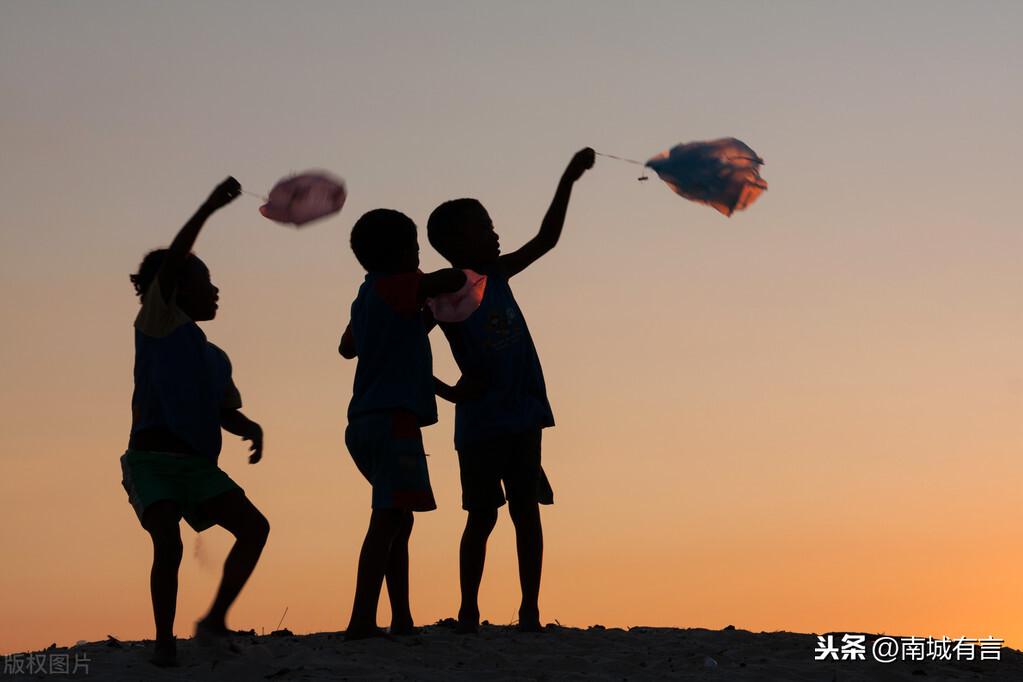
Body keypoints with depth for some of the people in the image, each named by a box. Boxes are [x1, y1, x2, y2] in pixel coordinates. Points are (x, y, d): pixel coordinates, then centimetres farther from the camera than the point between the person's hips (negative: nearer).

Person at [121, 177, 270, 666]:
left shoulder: (215, 358, 19)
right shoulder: (158, 323, 0)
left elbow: (227, 412, 20)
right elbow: (171, 263, -13)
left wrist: (251, 428, -3)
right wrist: (210, 208, -17)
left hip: (199, 465, 7)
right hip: (152, 459, -7)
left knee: (254, 527, -5)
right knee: (169, 544, -22)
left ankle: (215, 620, 4)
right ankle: (163, 641, -10)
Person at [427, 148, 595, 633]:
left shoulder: (496, 277, 12)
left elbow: (546, 238, 16)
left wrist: (568, 179, 12)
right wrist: (451, 392, -21)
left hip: (521, 417, 5)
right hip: (479, 425, -5)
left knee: (526, 511, 1)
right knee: (482, 517, -2)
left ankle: (529, 611, 1)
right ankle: (468, 611, 5)